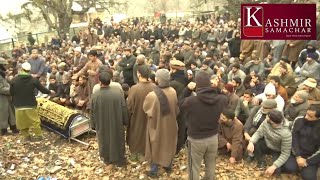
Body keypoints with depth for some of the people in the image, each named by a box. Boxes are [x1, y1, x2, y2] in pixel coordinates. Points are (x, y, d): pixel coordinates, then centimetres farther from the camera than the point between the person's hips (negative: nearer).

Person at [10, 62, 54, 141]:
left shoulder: (14, 80, -8)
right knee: (35, 121, 12)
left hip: (18, 105, 0)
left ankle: (26, 136, 24)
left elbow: (11, 93, 0)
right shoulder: (34, 80, -8)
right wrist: (50, 92, 22)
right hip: (30, 105, 0)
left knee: (22, 122, 16)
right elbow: (42, 89, 3)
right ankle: (38, 135, 21)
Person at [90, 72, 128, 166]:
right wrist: (125, 121, 5)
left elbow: (92, 113, -6)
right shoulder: (118, 93, -20)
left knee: (104, 141, 22)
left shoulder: (95, 95, -19)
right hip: (117, 123, 0)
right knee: (117, 140, 18)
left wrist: (93, 123, 12)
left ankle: (106, 159, 41)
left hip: (102, 124, 1)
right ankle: (119, 160, 34)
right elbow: (124, 109, -11)